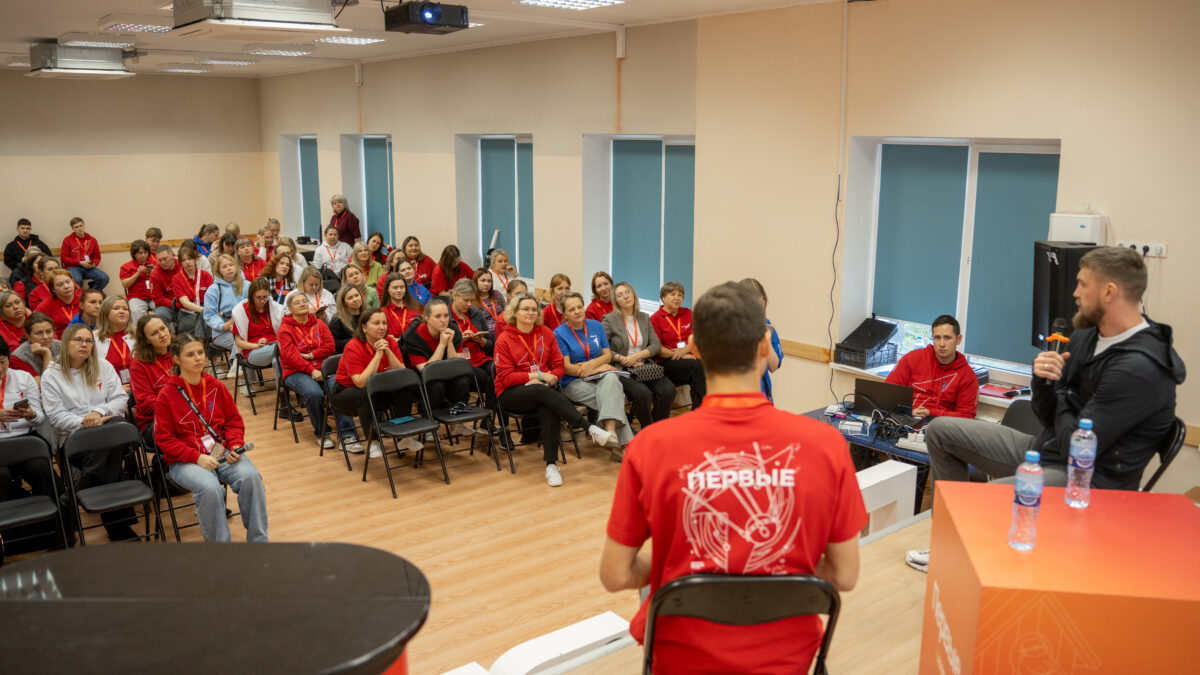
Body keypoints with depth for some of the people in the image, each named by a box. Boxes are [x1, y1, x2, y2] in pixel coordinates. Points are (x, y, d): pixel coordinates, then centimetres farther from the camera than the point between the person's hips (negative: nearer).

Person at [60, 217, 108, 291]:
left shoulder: (92, 240, 14)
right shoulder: (67, 240, 4)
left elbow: (97, 257, 20)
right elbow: (64, 258, 1)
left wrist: (94, 264, -4)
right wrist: (80, 262, -10)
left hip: (89, 267, 3)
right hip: (73, 267, -3)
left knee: (104, 278, -24)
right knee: (77, 280, -37)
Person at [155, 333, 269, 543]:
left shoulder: (216, 387, 9)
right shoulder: (166, 395, -2)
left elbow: (234, 421, 15)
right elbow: (164, 439, -3)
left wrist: (235, 446, -5)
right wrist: (197, 457, -15)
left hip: (223, 453, 3)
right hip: (185, 461, -3)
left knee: (251, 477, -27)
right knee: (210, 488, -35)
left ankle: (258, 540, -16)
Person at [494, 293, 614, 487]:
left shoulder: (545, 333, 11)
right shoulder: (504, 340, 0)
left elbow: (559, 366, 11)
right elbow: (505, 377, -7)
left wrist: (549, 377, -11)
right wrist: (537, 376, -13)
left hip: (542, 391, 3)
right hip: (512, 395, -3)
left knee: (549, 410, -34)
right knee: (544, 391, -35)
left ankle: (551, 465, -33)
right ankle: (591, 429, -41)